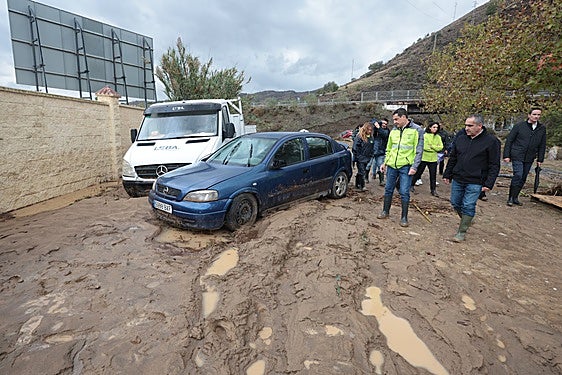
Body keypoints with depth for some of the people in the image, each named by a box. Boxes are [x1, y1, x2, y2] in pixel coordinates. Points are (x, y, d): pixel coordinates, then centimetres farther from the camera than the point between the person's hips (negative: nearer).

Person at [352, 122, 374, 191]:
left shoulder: (370, 137, 10)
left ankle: (357, 185, 24)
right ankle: (362, 186, -2)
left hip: (366, 159, 7)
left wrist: (370, 156, 15)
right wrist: (356, 157, -11)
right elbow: (355, 148, -11)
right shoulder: (359, 136, -11)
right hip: (360, 159, -7)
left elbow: (371, 148, 20)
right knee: (362, 172, -7)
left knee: (360, 172, 14)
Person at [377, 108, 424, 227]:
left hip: (406, 166, -5)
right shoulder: (393, 131, 11)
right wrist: (385, 162, 14)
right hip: (392, 165, 5)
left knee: (404, 192, -2)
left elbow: (419, 150, -6)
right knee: (388, 189, 12)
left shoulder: (416, 130, -4)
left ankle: (404, 217, 10)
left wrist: (414, 167, -13)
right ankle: (385, 211, 27)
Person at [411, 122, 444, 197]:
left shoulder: (438, 137, 7)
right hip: (423, 157, -3)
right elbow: (423, 146, -15)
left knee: (433, 175, 5)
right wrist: (434, 148, -10)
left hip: (433, 159, 4)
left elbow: (440, 147, -1)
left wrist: (432, 146, -13)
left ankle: (433, 190, 14)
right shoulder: (424, 135, -6)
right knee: (418, 173, 7)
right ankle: (411, 184, 26)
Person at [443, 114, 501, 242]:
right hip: (457, 179, 5)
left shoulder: (491, 141, -8)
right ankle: (466, 220, 39)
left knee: (468, 206, -2)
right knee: (455, 203, 12)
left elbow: (494, 165, -8)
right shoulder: (460, 138, 5)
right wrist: (447, 175, 12)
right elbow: (452, 158, 13)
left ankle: (462, 232, 10)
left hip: (475, 182, -5)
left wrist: (489, 183, -13)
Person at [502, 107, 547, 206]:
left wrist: (540, 159, 12)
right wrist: (506, 155, -7)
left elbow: (542, 145, 15)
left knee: (523, 179, 7)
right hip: (517, 156, -4)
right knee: (518, 175, -14)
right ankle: (510, 198, -5)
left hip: (529, 158, 5)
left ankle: (515, 198, 18)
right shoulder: (519, 126, -3)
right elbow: (509, 140, -2)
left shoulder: (542, 129, 9)